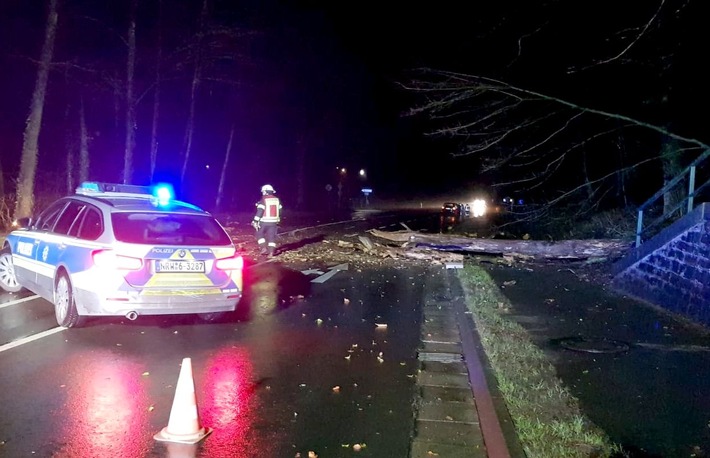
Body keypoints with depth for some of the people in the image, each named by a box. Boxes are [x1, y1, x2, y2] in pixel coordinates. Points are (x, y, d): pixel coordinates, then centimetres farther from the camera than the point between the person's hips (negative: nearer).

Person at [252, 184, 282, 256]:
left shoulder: (263, 200, -11)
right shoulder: (277, 200, 7)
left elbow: (260, 211, -17)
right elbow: (279, 211, 14)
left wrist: (255, 221, -15)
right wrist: (278, 220, 25)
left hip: (264, 222, -5)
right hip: (274, 222, 5)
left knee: (259, 234, 12)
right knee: (272, 236, 8)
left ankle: (263, 248, 0)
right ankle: (271, 251, 2)